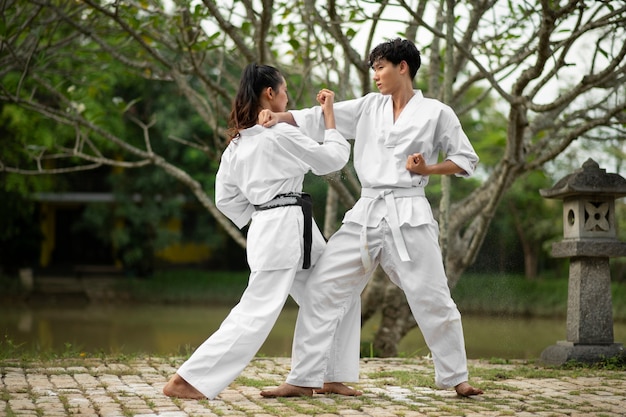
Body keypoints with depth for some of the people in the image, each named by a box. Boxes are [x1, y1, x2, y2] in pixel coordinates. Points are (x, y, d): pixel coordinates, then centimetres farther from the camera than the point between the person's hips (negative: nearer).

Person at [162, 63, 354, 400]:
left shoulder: (237, 143, 12)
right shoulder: (281, 134, -11)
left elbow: (226, 199, 14)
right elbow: (333, 158, -2)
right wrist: (329, 114, 6)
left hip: (267, 229, 9)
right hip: (286, 229, -9)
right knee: (256, 314, -10)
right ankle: (187, 380, -12)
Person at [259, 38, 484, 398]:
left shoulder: (436, 113, 2)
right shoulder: (369, 106, 13)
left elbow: (467, 160, 6)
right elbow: (317, 119, 7)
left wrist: (427, 169, -10)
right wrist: (278, 117, -9)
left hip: (408, 215, -4)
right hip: (366, 213, 4)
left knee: (432, 298, -1)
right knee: (323, 289, -4)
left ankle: (456, 377, 19)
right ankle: (303, 379, 0)